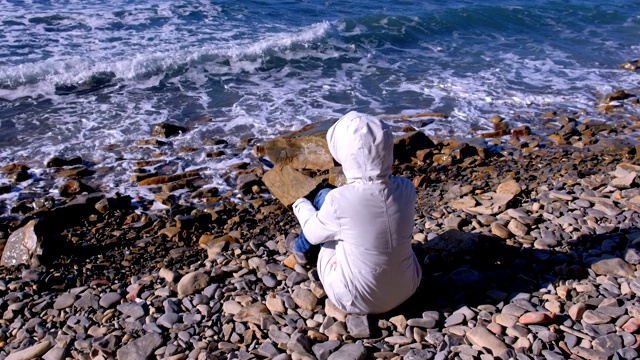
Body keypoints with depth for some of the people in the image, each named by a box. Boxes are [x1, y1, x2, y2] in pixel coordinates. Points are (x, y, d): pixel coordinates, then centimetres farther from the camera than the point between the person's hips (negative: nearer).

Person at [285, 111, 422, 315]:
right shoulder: (406, 188, -15)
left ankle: (301, 248, 39)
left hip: (355, 299, -4)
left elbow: (313, 234, -7)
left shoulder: (339, 201, -28)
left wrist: (301, 207, 14)